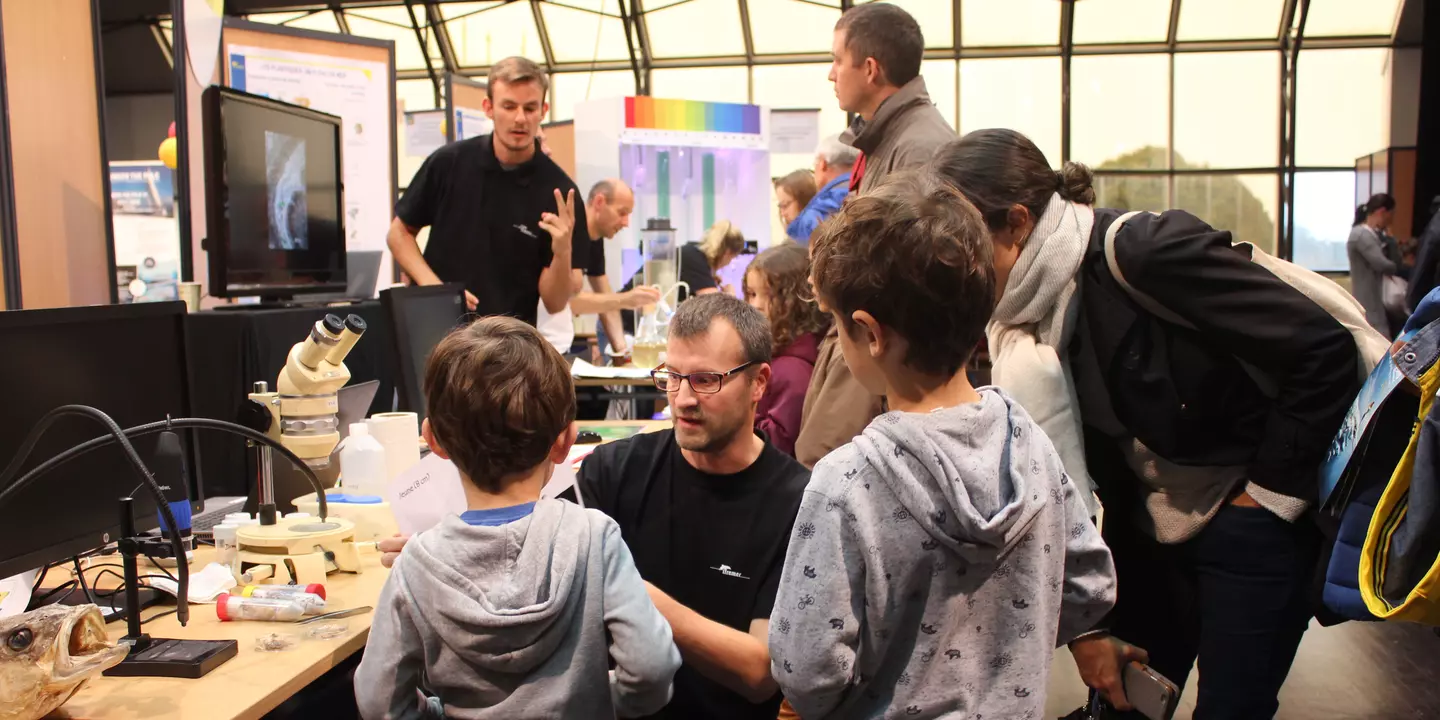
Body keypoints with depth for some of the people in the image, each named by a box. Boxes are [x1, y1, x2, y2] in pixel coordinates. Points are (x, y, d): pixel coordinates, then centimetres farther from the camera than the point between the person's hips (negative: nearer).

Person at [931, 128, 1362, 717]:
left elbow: (1325, 351, -22)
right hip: (1145, 527, 6)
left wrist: (1271, 491, -15)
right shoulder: (1021, 315, -5)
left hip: (1247, 520, -6)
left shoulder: (1144, 251, -25)